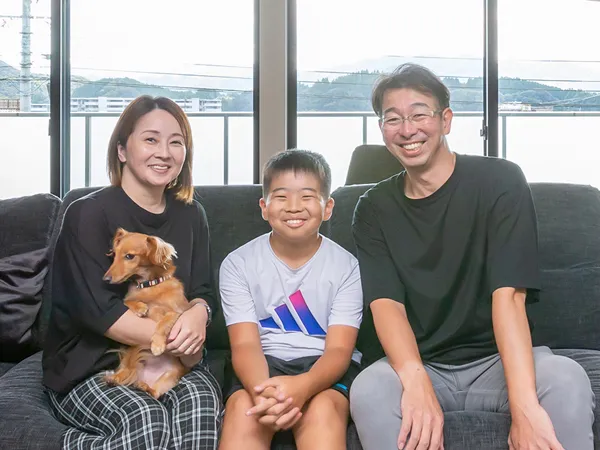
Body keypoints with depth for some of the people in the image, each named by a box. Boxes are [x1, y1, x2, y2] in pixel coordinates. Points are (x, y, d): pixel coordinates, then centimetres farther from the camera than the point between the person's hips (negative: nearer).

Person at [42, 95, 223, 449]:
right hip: (88, 365, -3)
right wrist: (175, 339, -20)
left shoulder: (190, 215, 10)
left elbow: (202, 292, 8)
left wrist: (198, 314, -17)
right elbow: (98, 309, -15)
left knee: (203, 403, -29)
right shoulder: (88, 214, -7)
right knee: (145, 420, -31)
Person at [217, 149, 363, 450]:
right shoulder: (238, 264, -1)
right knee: (244, 407, -31)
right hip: (263, 363, 1)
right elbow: (245, 343, -10)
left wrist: (304, 386, -35)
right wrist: (263, 390, -35)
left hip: (323, 366, 0)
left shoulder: (347, 266, -3)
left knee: (322, 410, -33)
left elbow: (339, 349, -11)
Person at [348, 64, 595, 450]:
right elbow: (386, 303, -11)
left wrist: (525, 406, -32)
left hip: (498, 361, -1)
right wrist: (416, 382, -32)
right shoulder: (373, 209, 2)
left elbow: (508, 296, -18)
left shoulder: (500, 182, -7)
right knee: (369, 389, -31)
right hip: (420, 366, 2)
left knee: (566, 379, -32)